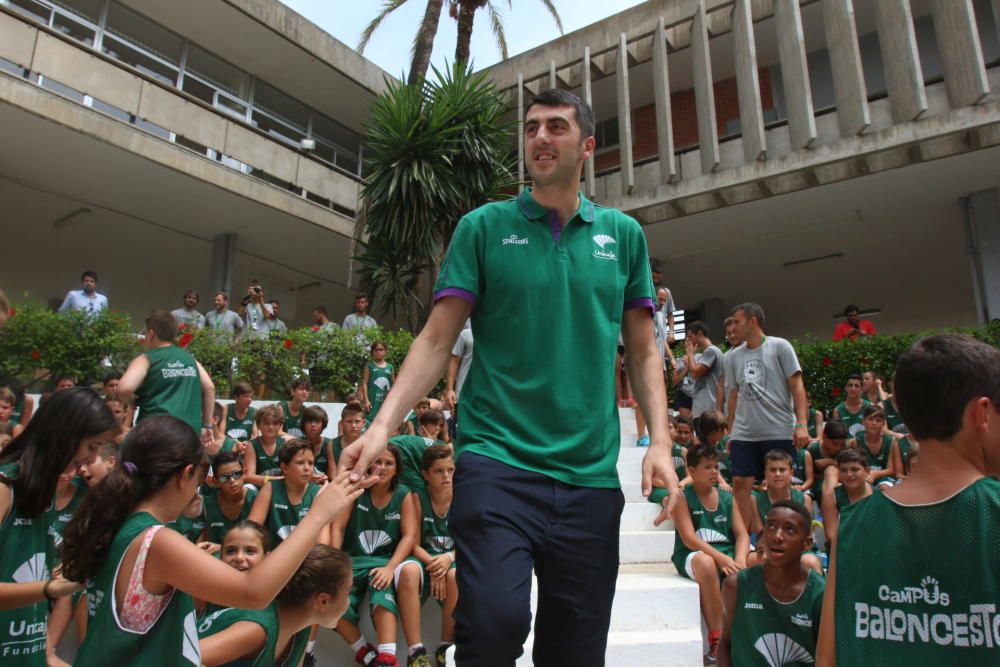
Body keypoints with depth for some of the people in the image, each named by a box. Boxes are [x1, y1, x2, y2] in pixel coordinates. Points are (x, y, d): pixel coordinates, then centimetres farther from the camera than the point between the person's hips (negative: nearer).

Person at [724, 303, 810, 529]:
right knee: (740, 483, -1)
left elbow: (797, 386, -3)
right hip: (743, 434, 4)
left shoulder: (780, 347, 0)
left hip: (780, 431, -4)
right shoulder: (732, 357, 12)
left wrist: (802, 424, -12)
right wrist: (730, 433, 13)